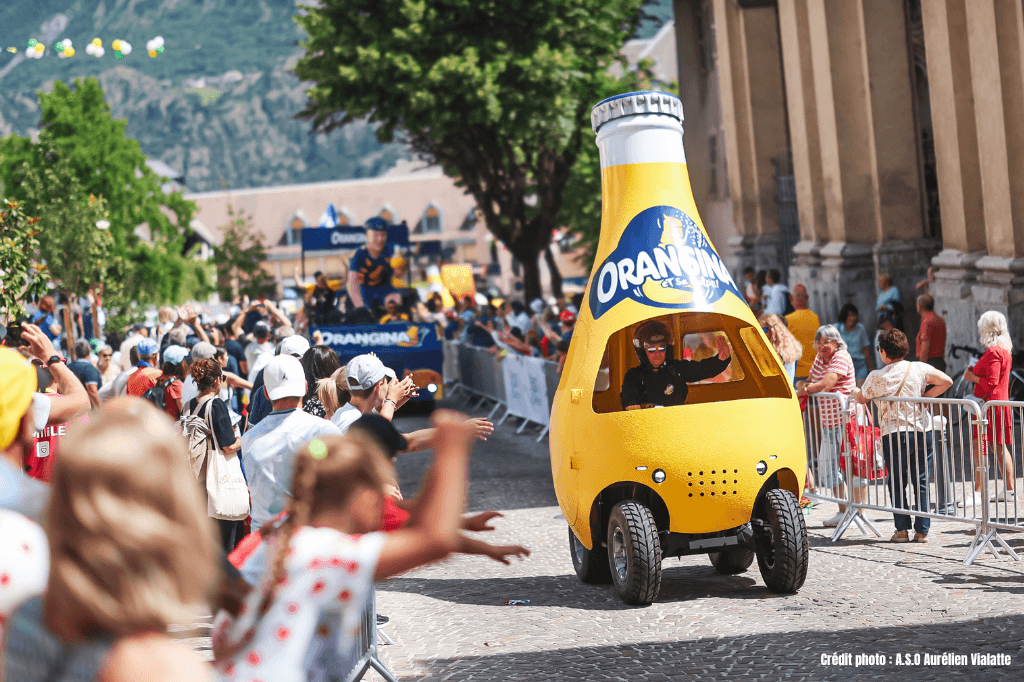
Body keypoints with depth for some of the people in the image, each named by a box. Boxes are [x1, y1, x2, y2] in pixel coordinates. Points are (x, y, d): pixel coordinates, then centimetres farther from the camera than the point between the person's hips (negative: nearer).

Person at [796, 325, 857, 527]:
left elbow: (826, 385, -22)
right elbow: (808, 382, 16)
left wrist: (806, 388, -6)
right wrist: (803, 386, -8)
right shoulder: (819, 359, 12)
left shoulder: (841, 358, -13)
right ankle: (843, 511, 19)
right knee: (828, 465, 9)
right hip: (828, 421, 9)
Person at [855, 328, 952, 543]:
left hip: (893, 434, -2)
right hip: (922, 431, 2)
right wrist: (924, 397, 3)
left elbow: (861, 398, 11)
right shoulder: (919, 369, -2)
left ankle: (902, 529, 5)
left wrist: (854, 391, 34)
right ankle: (922, 530, 8)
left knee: (896, 483, 10)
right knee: (921, 482, 8)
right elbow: (946, 381, -5)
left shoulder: (876, 378, -5)